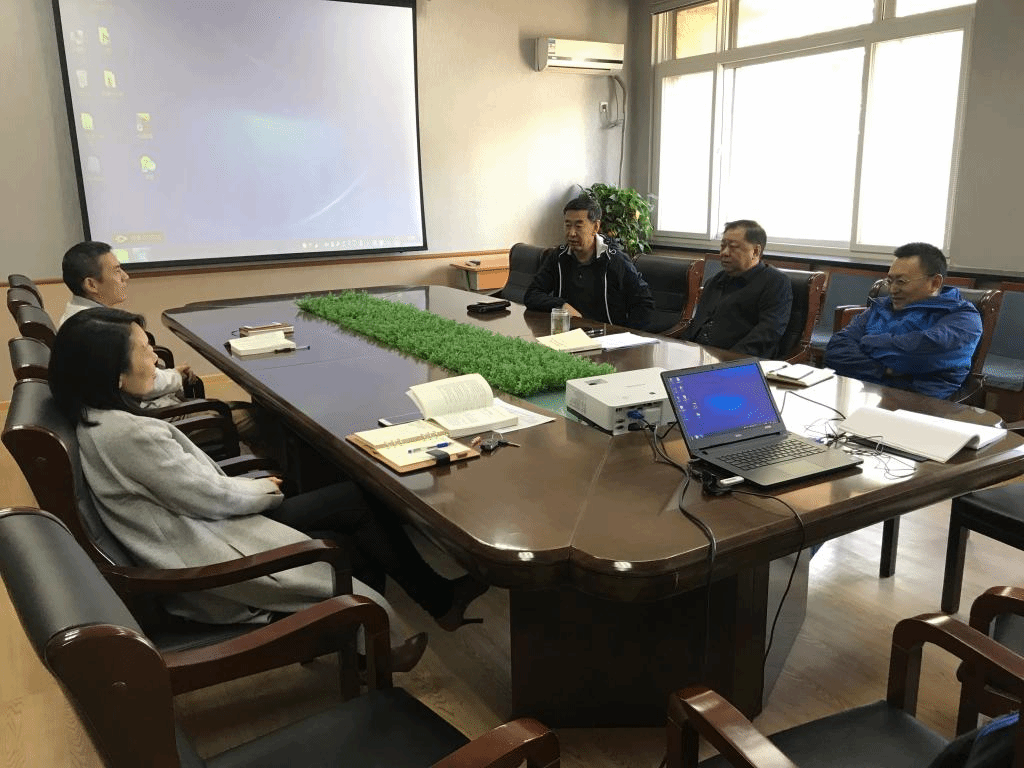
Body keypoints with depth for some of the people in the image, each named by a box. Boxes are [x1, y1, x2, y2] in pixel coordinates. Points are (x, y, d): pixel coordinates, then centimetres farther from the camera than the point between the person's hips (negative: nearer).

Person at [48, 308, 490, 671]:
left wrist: (251, 489, 5)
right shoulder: (128, 434, -26)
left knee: (353, 500, 4)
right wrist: (264, 489, 0)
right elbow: (210, 497, -18)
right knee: (358, 550, -1)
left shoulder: (100, 419, 4)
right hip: (208, 566, -9)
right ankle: (441, 604, 23)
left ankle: (438, 598, 14)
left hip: (203, 527, 9)